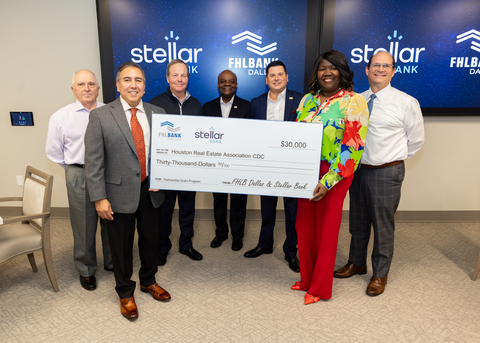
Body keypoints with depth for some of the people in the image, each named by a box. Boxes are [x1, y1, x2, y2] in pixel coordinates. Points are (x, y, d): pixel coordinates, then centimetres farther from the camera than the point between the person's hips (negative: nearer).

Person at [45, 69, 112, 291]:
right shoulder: (61, 117, 0)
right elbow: (53, 151, 7)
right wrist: (76, 169, 7)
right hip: (79, 176, -1)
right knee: (84, 225, 9)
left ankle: (112, 262, 34)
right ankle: (86, 270, 28)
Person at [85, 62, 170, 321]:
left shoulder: (158, 114, 2)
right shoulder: (100, 116, -8)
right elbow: (93, 161, -9)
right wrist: (99, 198, -13)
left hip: (150, 190, 3)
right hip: (119, 193, -3)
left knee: (151, 239, 18)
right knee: (122, 245, 12)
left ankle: (148, 281, 44)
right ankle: (125, 292, 36)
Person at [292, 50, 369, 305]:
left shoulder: (354, 102, -8)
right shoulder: (308, 100, 9)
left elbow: (353, 147, -15)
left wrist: (327, 181, -20)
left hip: (334, 174, -5)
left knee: (326, 230, 6)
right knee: (304, 226, 12)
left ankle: (320, 288, 24)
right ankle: (307, 279, 33)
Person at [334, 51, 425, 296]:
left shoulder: (406, 102, -7)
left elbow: (417, 138, 1)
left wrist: (394, 158, 2)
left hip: (386, 172, -4)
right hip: (357, 169, 5)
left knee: (383, 225, 7)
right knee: (358, 221, 17)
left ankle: (380, 274, 27)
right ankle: (356, 263, 38)